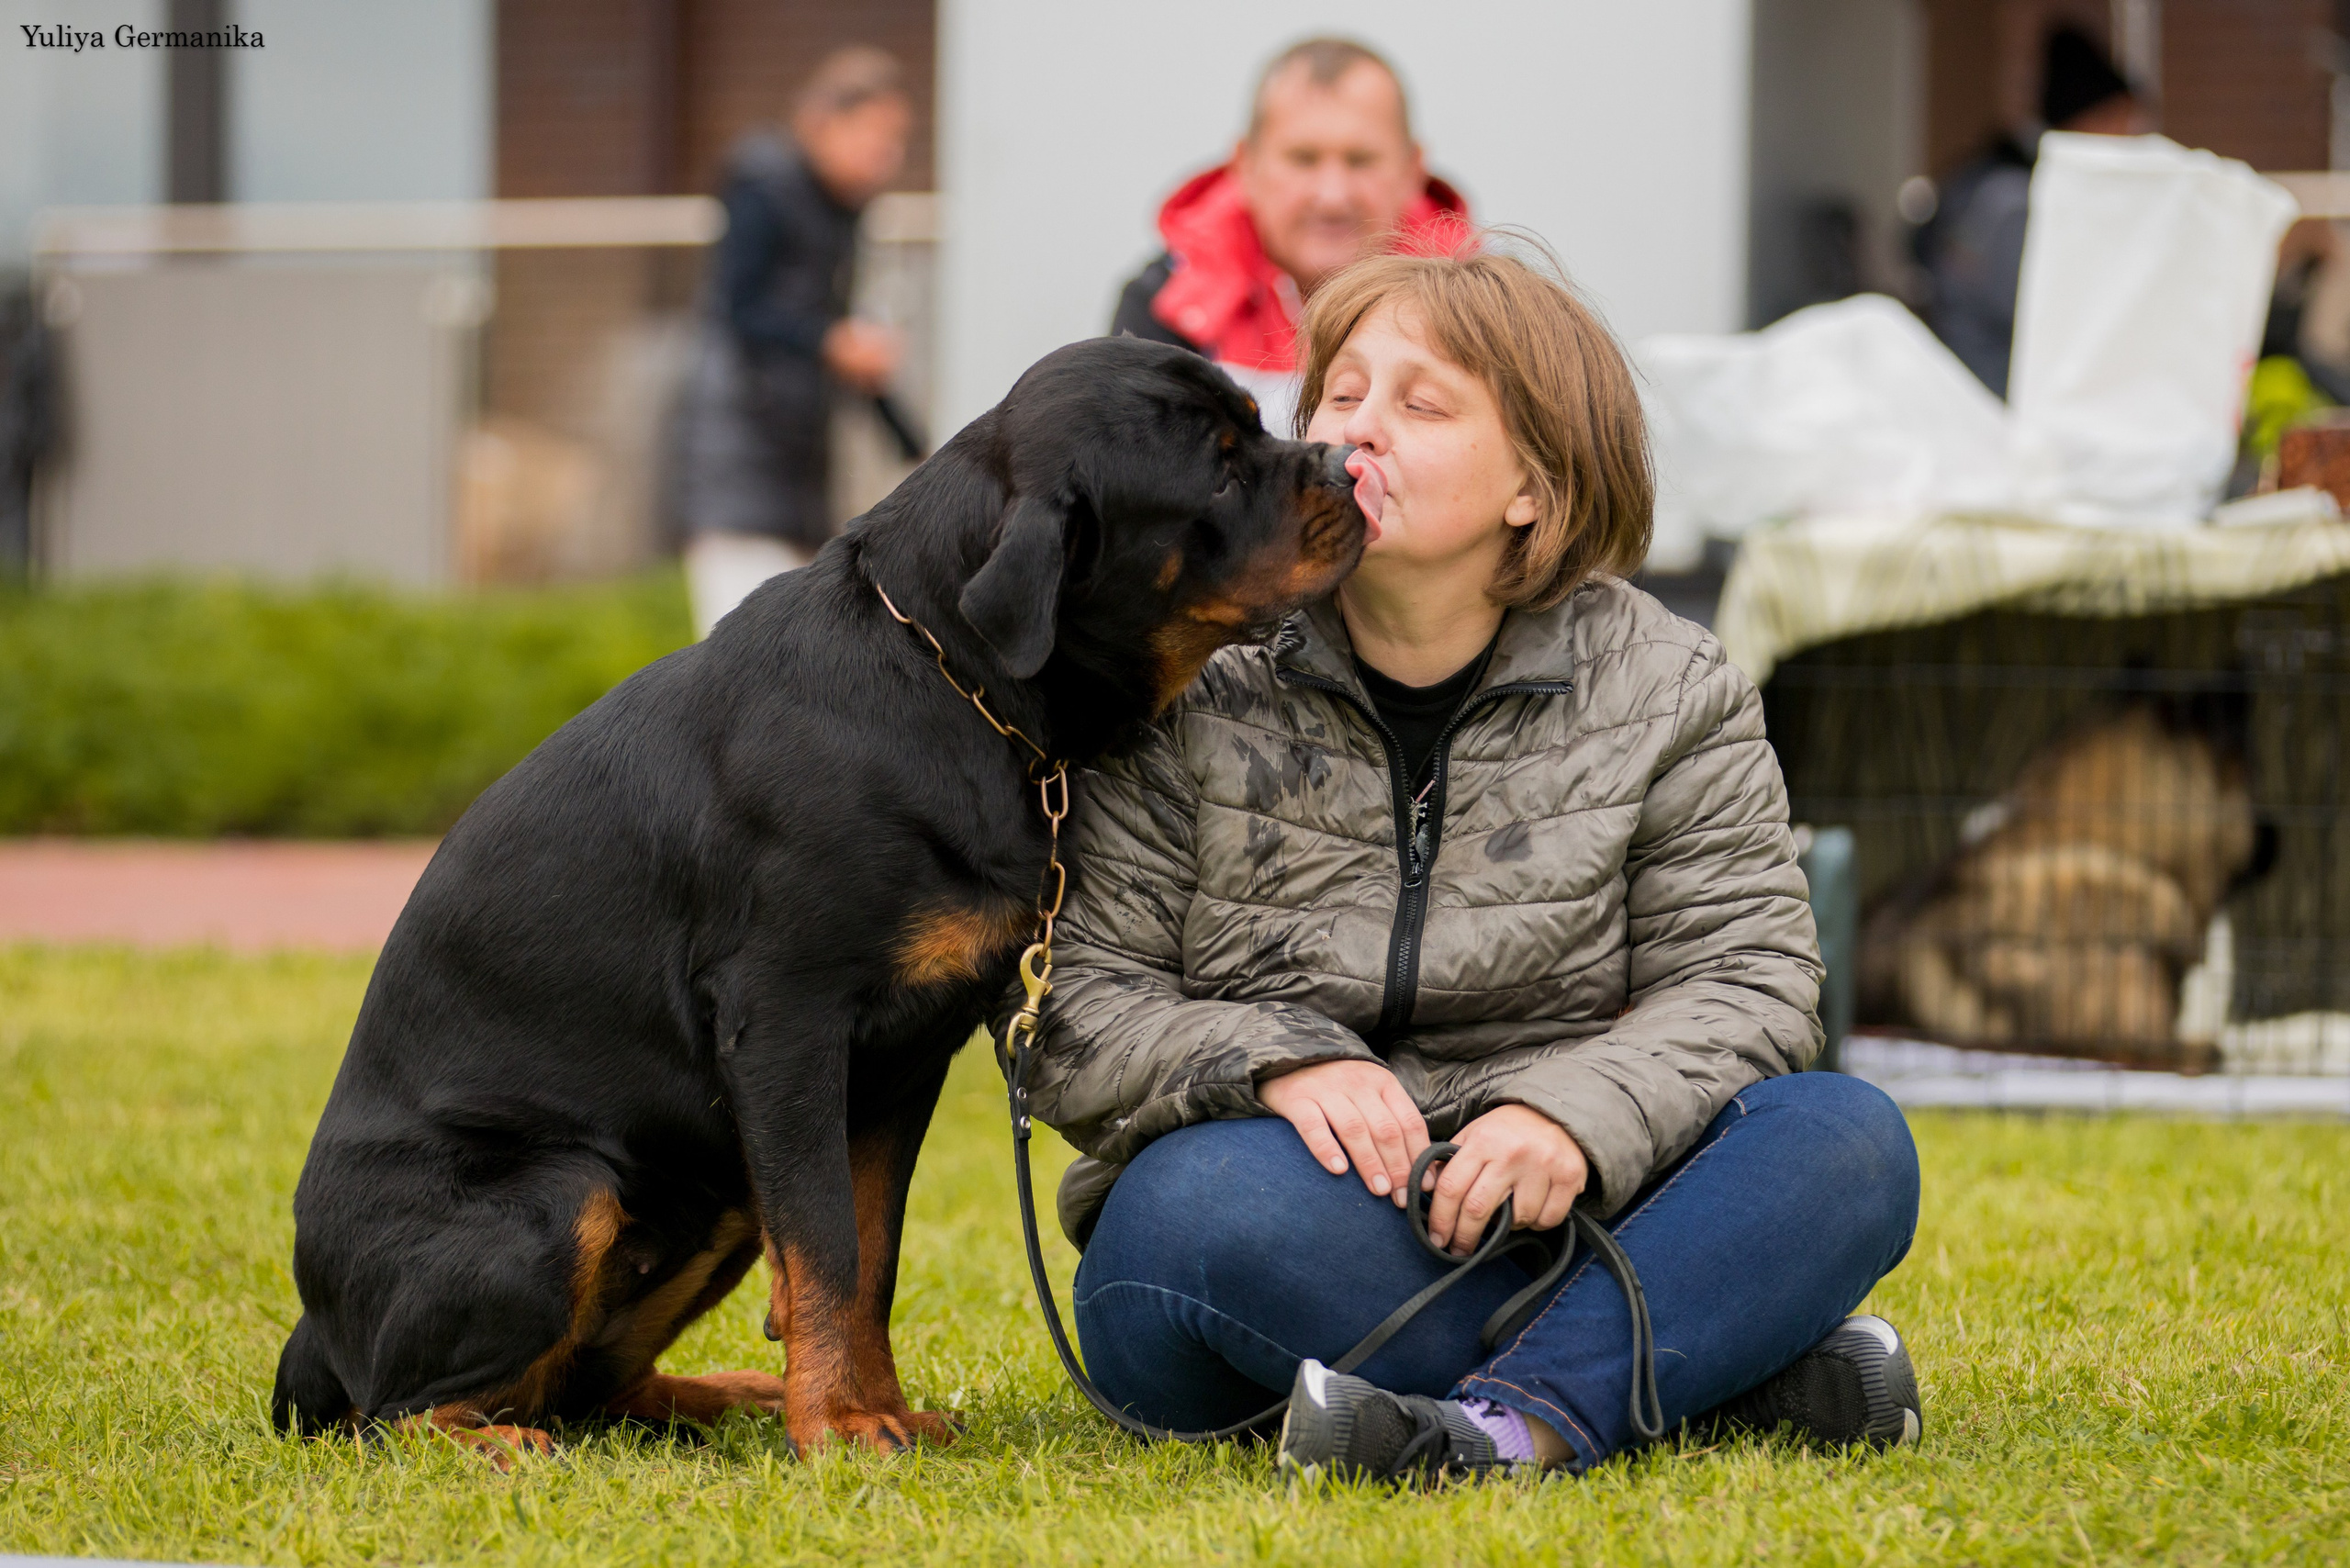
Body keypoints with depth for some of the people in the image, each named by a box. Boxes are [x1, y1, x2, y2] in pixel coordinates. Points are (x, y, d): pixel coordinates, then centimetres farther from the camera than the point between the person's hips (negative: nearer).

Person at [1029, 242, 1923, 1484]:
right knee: (1210, 1198, -37)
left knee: (1848, 1140, -23)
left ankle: (1518, 1419, -42)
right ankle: (1727, 1370, -32)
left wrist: (1578, 1115, -23)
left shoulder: (1668, 695, 4)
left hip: (1547, 1229, 2)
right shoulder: (1190, 695, 0)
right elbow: (1074, 1008, -4)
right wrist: (1278, 1065, -24)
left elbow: (1741, 976, -3)